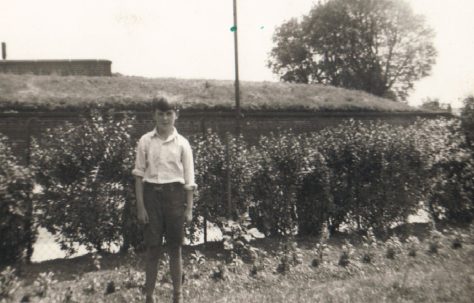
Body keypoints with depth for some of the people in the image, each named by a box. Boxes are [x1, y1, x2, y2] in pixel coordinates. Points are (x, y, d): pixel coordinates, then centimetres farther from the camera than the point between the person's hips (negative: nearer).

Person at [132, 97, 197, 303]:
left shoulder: (182, 143, 0)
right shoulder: (145, 141, 0)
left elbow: (189, 179, 2)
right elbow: (139, 174, 2)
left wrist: (189, 208, 0)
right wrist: (140, 205, -3)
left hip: (174, 194, 0)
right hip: (152, 193, 0)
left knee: (175, 248, 9)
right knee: (153, 248, 5)